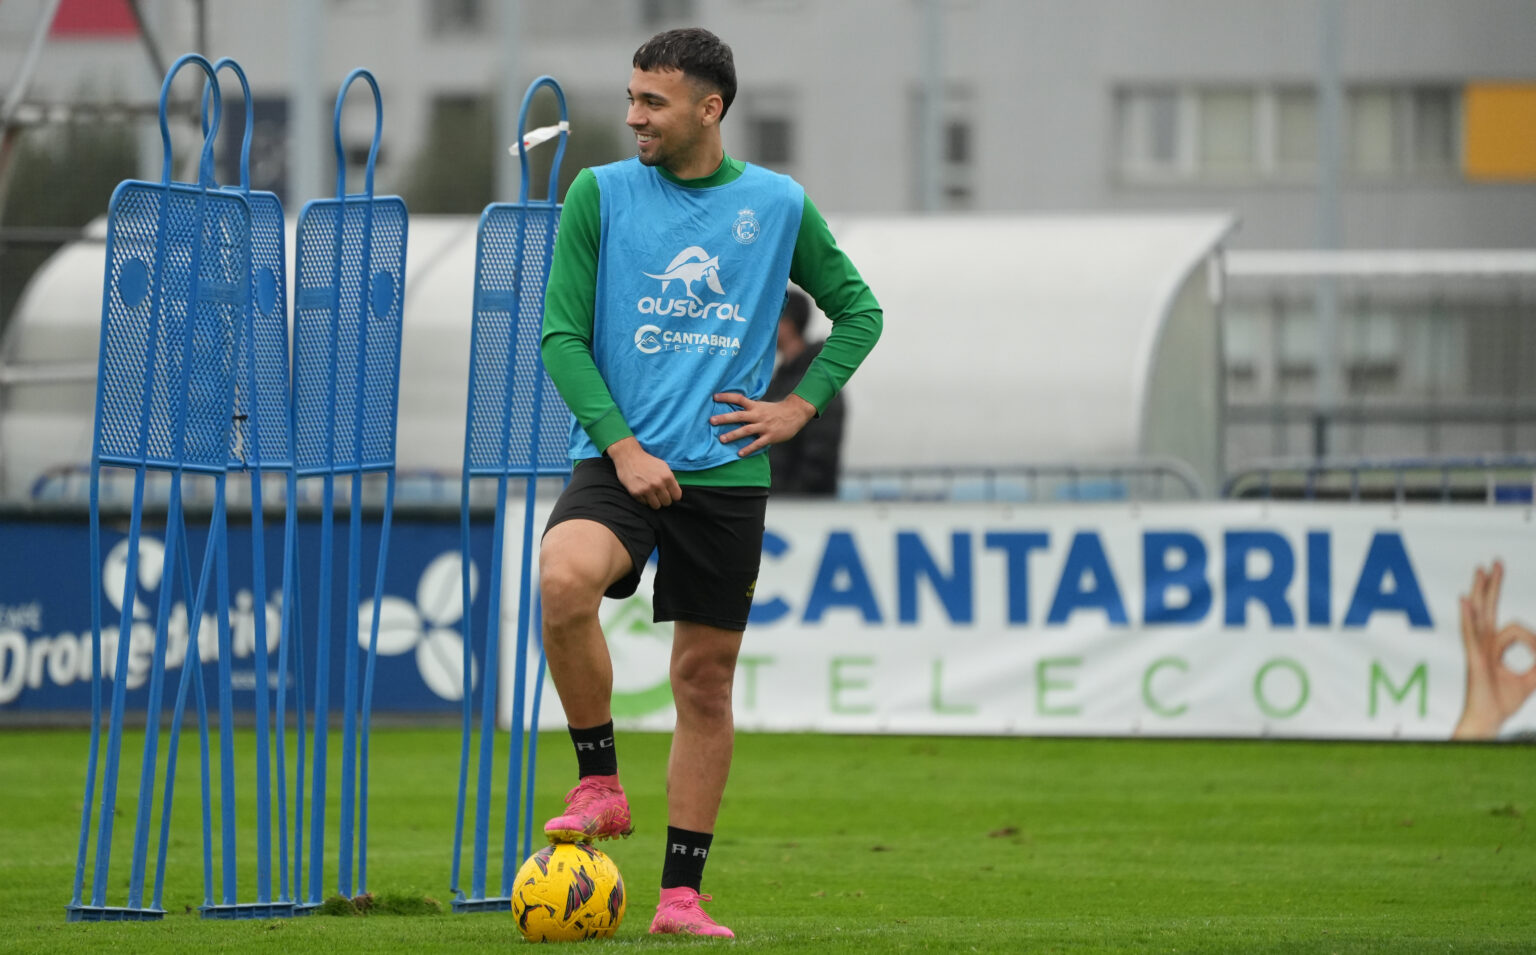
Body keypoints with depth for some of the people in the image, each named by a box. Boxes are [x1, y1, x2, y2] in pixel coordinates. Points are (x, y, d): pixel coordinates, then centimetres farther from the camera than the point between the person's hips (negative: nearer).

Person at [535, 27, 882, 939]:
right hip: (621, 460, -1)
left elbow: (858, 311, 16)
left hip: (727, 476, 1)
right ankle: (600, 785, -13)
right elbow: (562, 336, 0)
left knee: (706, 677, 4)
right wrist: (622, 446, -11)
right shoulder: (601, 194, 1)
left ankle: (682, 895, 13)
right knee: (565, 577, -32)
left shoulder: (779, 205, 4)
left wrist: (799, 407, 3)